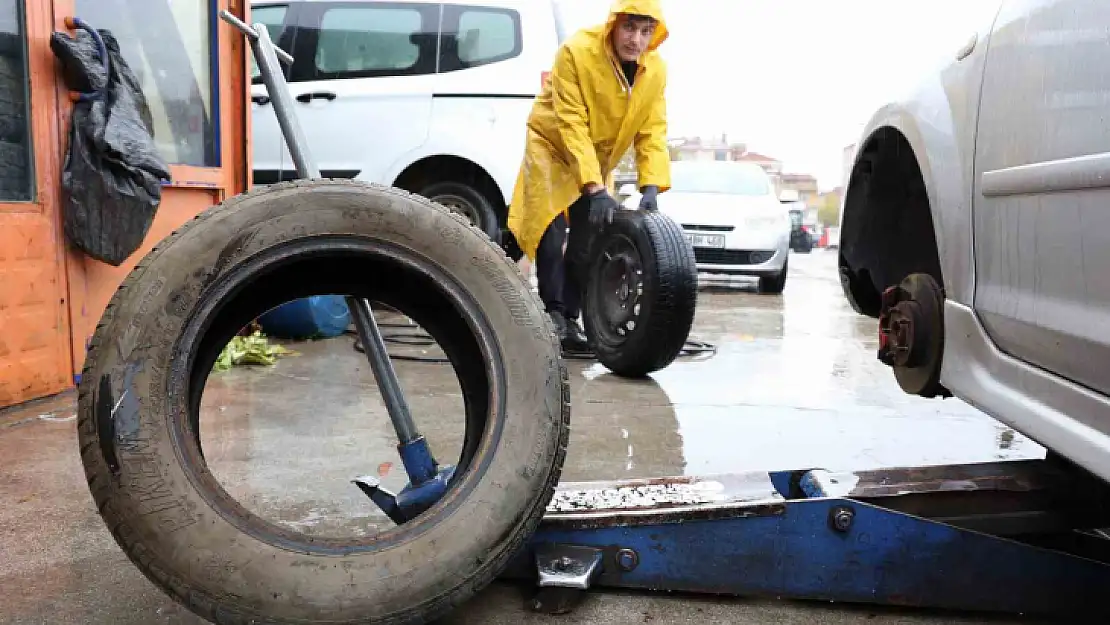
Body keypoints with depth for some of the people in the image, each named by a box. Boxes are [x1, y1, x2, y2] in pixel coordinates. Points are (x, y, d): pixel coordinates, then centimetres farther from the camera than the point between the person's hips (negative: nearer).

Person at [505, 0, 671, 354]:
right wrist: (595, 189, -38)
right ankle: (553, 315, -6)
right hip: (552, 145, -4)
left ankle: (570, 319, 12)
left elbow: (652, 132, -13)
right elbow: (572, 126, -32)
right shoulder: (576, 52, -28)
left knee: (587, 244, 3)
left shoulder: (656, 70, -14)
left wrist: (651, 186, -28)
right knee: (551, 233, -15)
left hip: (599, 158, 5)